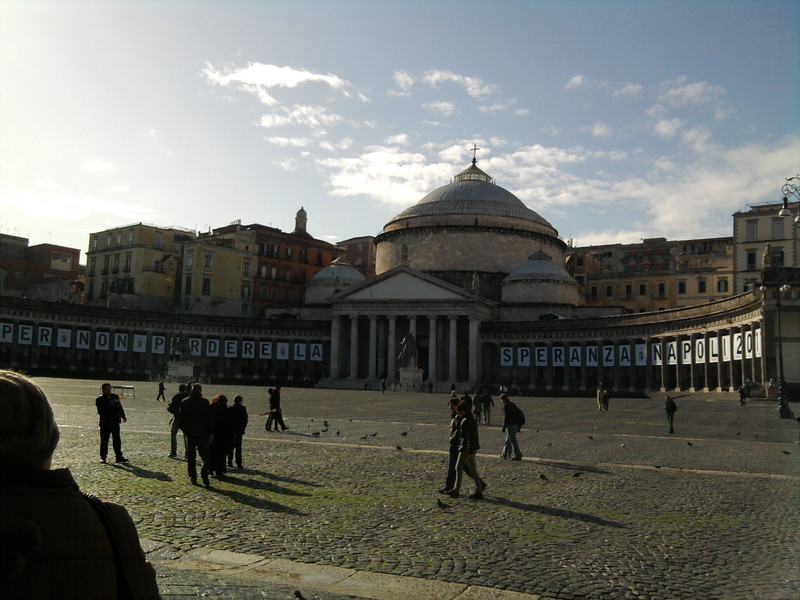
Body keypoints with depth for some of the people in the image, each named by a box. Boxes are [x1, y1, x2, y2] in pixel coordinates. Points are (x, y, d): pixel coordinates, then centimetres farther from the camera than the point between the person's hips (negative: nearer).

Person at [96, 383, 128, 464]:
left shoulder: (115, 397, 10)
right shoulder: (100, 400, -5)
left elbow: (120, 407, 16)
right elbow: (100, 411, -16)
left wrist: (123, 416, 5)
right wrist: (109, 405, -23)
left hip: (115, 422, 4)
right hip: (105, 423, -3)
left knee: (117, 440, 3)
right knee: (104, 441, 3)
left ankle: (119, 457, 6)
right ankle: (103, 457, 17)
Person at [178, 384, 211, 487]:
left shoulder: (185, 402, 2)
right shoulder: (204, 402, -9)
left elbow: (180, 417, 7)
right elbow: (209, 419, -8)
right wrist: (210, 433, -1)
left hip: (189, 433, 3)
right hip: (202, 434, -3)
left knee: (191, 457, 10)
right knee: (205, 455, 6)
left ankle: (193, 478, 9)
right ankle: (204, 474, -13)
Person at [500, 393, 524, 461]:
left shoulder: (506, 405, -12)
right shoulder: (513, 404, 14)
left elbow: (505, 417, -16)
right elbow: (518, 415, 16)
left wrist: (503, 427, -12)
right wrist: (518, 428, 21)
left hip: (510, 425, -9)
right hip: (515, 425, 9)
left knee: (513, 441, -5)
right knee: (508, 440, 18)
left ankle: (518, 456, -4)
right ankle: (505, 454, 26)